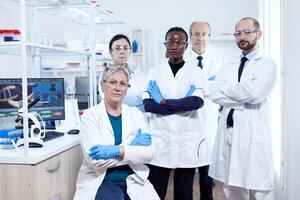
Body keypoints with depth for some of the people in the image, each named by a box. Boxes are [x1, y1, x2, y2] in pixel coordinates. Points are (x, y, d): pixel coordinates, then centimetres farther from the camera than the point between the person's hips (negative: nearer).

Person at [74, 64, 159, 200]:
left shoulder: (136, 114, 7)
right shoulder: (90, 115, -3)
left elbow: (149, 153, -5)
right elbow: (95, 159, -15)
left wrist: (117, 150, -19)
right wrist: (132, 147, -13)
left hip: (133, 180, 3)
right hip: (100, 181, -3)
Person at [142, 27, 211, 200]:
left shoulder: (196, 72, 5)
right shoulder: (155, 72, 7)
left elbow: (197, 102, -12)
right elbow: (148, 104, -6)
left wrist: (165, 101, -9)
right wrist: (183, 105, -11)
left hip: (187, 139, 0)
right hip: (160, 138, 0)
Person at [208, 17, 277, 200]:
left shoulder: (268, 63, -1)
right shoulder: (228, 67, 16)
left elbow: (255, 92, -18)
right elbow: (215, 95, 1)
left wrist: (227, 89, -3)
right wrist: (243, 98, -9)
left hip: (254, 135, -5)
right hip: (228, 133, 6)